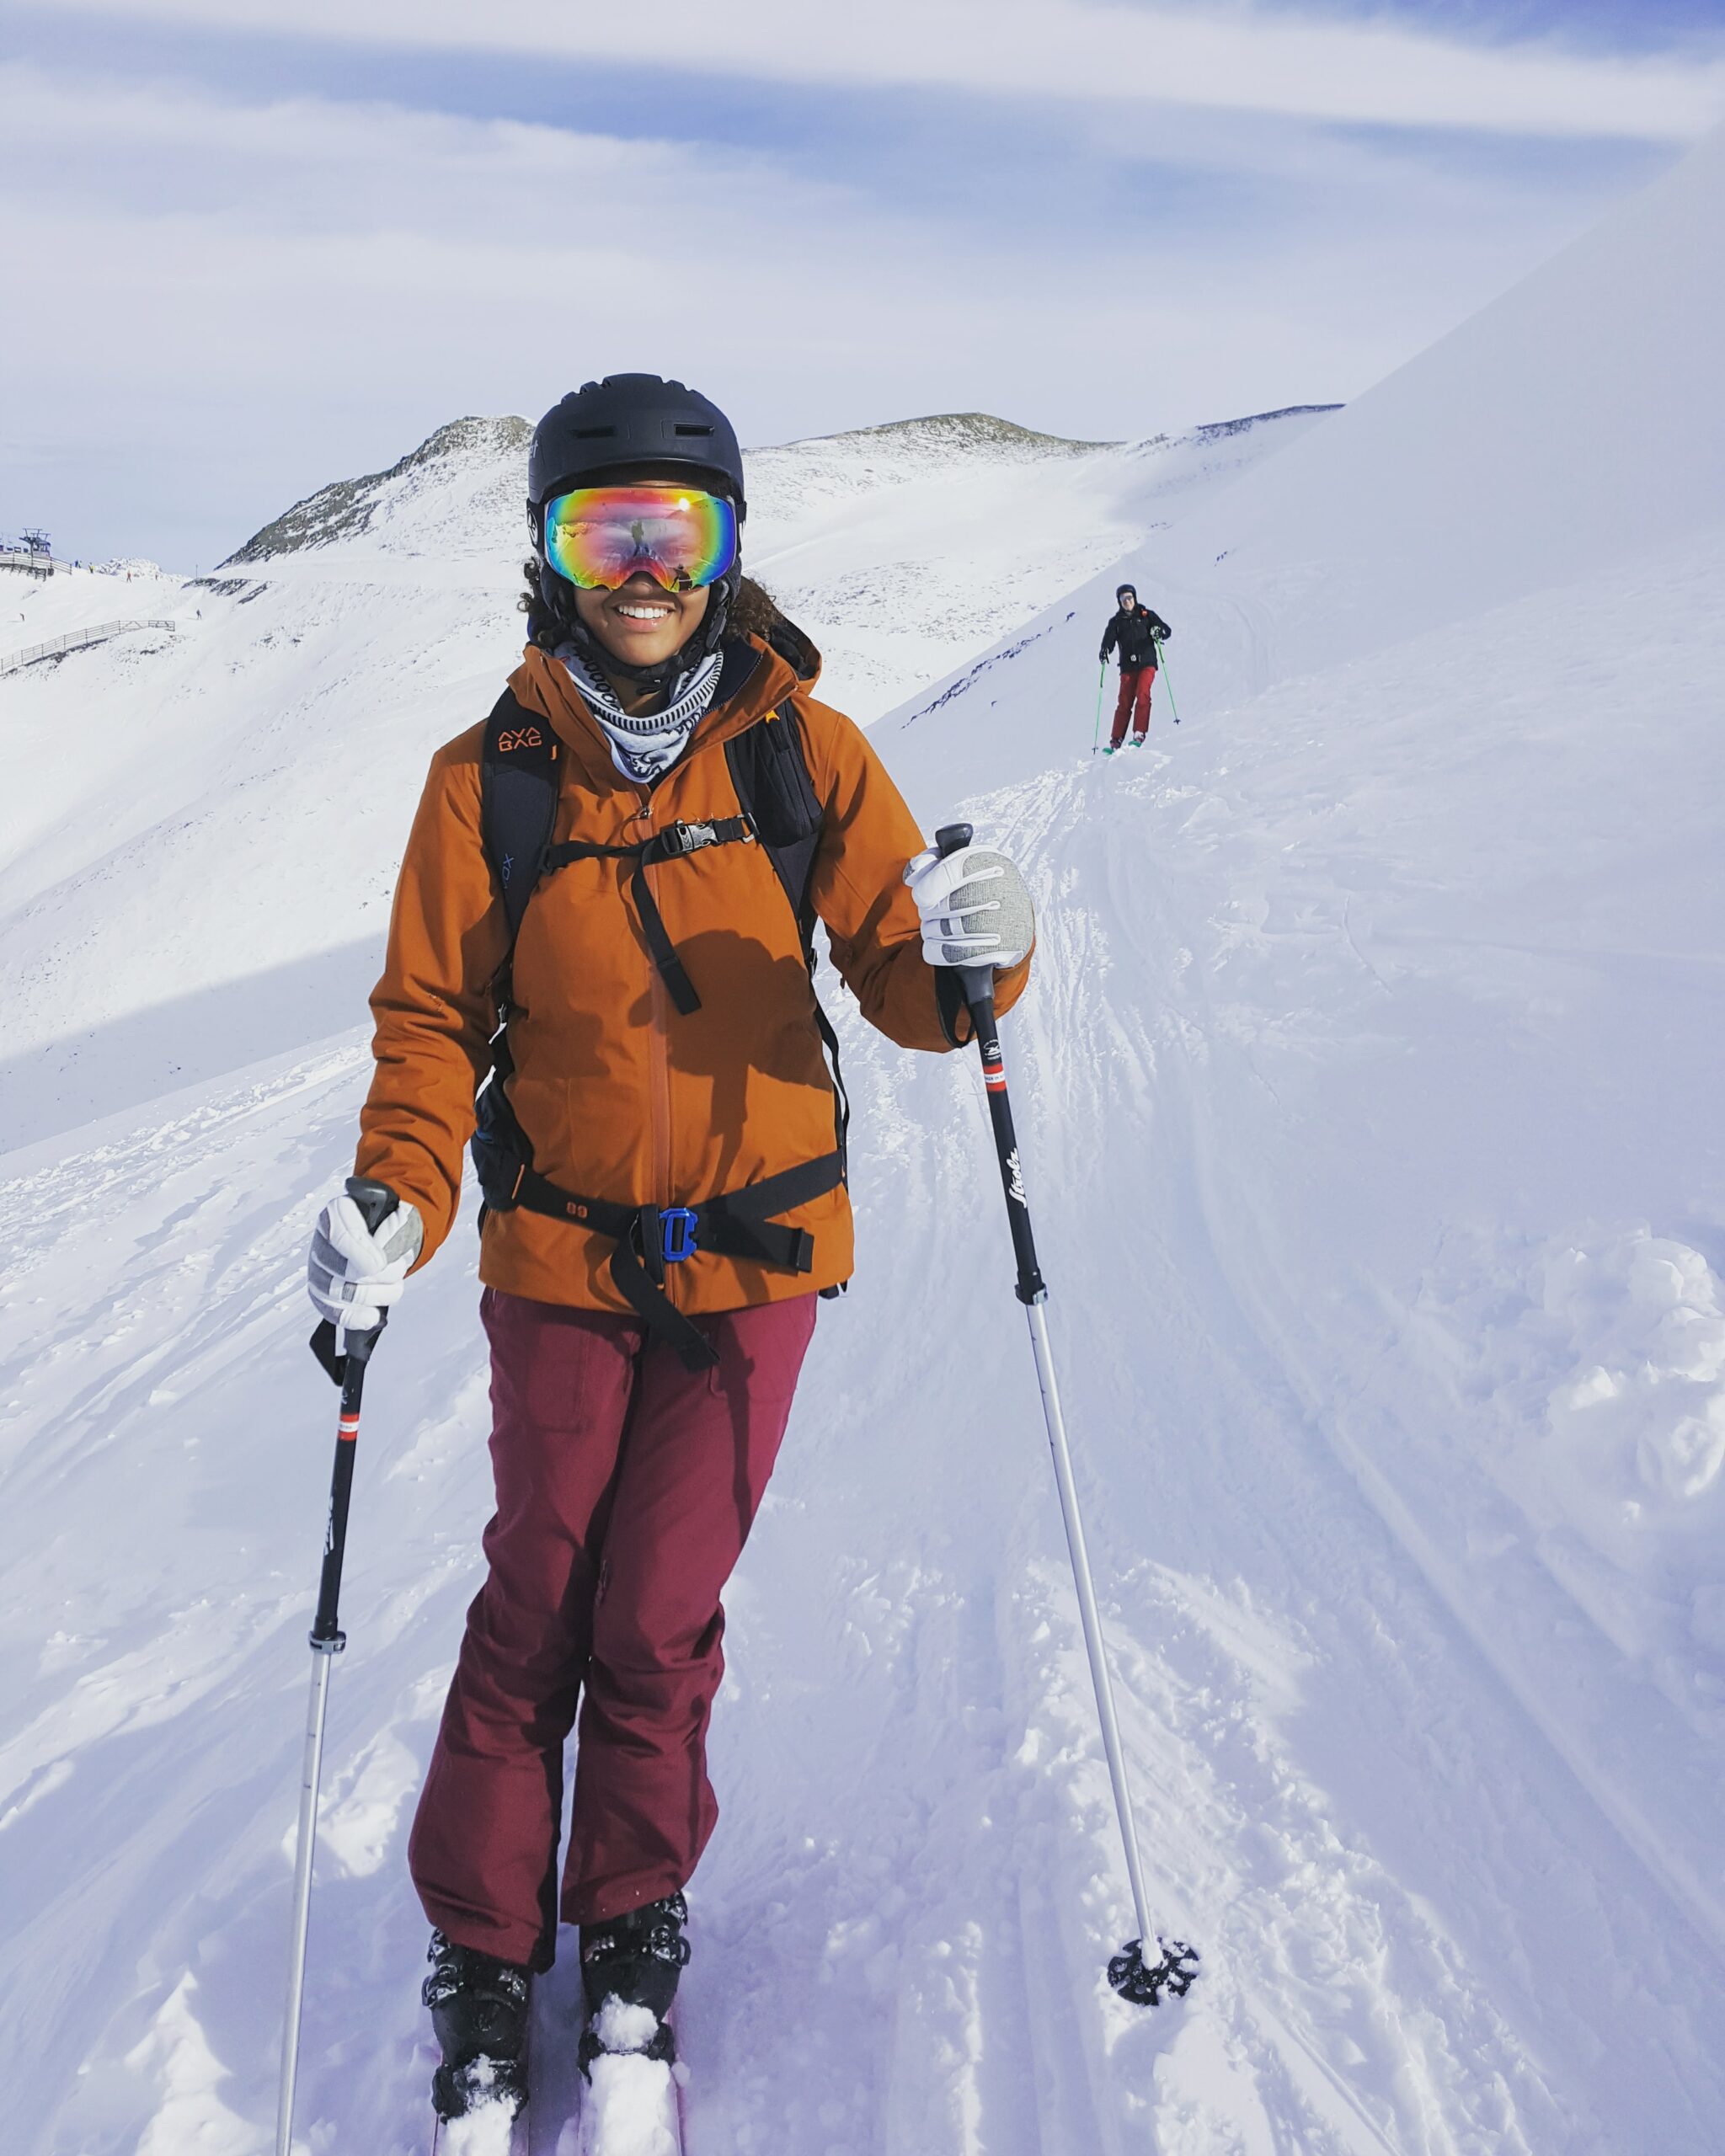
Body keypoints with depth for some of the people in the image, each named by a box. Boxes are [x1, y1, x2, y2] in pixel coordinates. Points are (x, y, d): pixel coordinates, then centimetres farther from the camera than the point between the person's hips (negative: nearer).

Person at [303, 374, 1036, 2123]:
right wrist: (400, 1200, -18)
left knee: (661, 1613, 8)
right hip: (560, 1257, 0)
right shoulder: (488, 781, -5)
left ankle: (631, 1917, 31)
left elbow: (899, 986, -3)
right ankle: (483, 1948, 27)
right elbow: (433, 1018, -2)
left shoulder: (803, 751, -4)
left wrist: (965, 955, -26)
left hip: (755, 1254, 0)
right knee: (537, 1605, 8)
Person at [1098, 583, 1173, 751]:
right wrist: (1104, 652, -24)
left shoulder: (1147, 615, 7)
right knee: (1124, 703, -3)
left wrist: (1159, 633, -20)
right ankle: (1115, 742, -2)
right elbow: (1108, 641, -1)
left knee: (1142, 695, -21)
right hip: (1128, 667, 2)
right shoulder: (1116, 622, 11)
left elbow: (1167, 630, 3)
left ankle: (1139, 735, -20)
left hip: (1147, 663, -2)